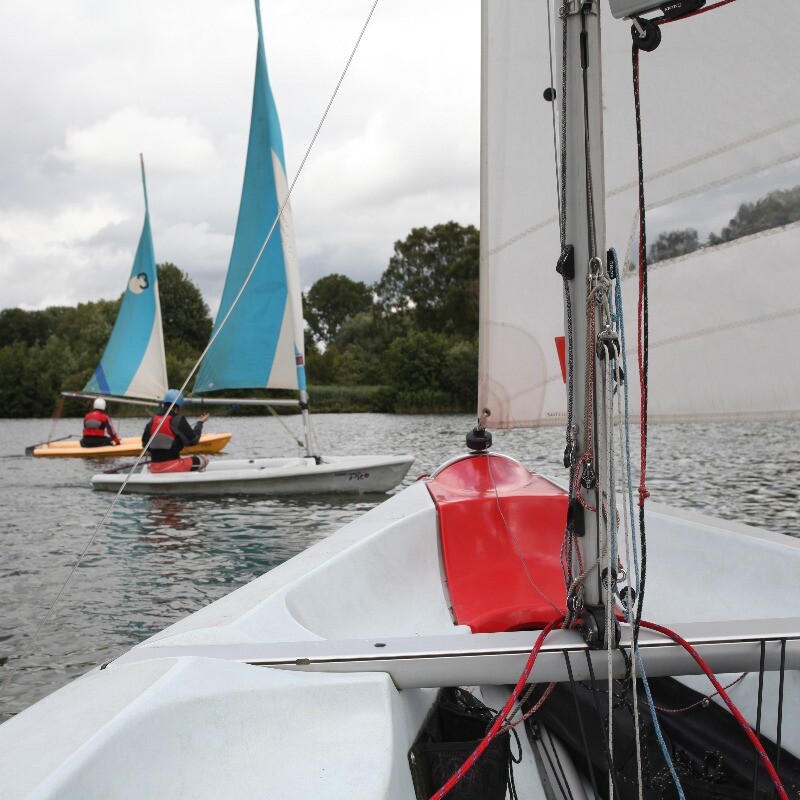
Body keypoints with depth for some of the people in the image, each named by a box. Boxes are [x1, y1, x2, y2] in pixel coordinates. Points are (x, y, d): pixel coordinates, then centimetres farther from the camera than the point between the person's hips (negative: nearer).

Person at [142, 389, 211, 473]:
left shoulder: (153, 420, 5)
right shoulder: (178, 420, -10)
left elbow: (145, 445, 9)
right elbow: (192, 440, -3)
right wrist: (200, 423, 10)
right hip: (172, 467, -7)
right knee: (204, 459, 10)